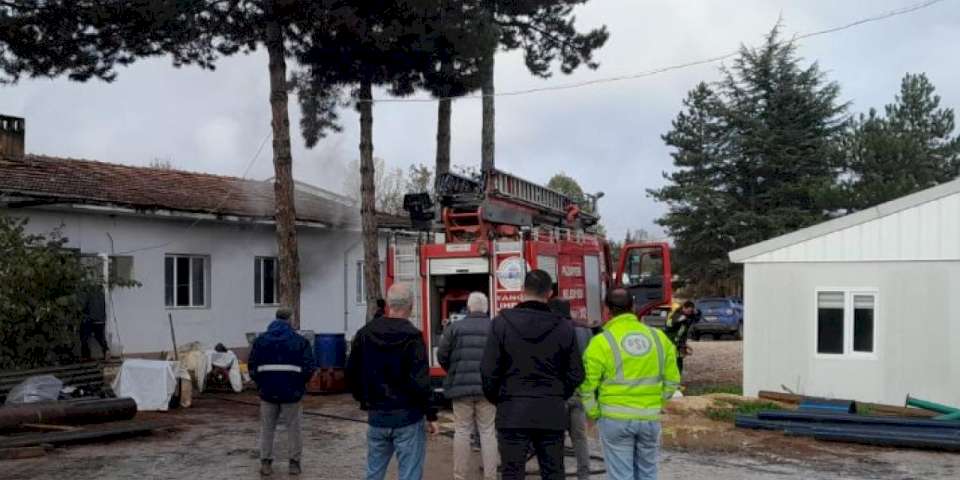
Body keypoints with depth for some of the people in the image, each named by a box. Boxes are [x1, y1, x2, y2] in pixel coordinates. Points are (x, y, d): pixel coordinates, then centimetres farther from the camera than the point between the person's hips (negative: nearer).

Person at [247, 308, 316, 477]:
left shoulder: (260, 340, 4)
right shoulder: (300, 341, -2)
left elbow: (252, 367, 3)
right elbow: (309, 368, -6)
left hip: (268, 392, 2)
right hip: (292, 392, -2)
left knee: (267, 428, 13)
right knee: (293, 428, 8)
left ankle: (265, 462, 12)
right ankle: (294, 463, 10)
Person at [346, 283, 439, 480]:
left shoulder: (365, 333, 4)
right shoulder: (411, 336, -13)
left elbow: (351, 374, 10)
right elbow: (420, 382, -17)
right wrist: (431, 415, -9)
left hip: (376, 417, 6)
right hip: (407, 418, -5)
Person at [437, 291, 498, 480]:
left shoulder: (455, 327, 0)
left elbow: (442, 355, 1)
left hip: (461, 386, 0)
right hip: (487, 387, 0)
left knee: (462, 432, 8)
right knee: (488, 432, 6)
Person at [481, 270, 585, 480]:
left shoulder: (502, 323, -7)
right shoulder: (564, 327, -1)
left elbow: (489, 370, -7)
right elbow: (575, 374, 2)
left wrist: (496, 399, 10)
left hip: (513, 413, -2)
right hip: (552, 414, 2)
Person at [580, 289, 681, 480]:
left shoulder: (601, 342, -10)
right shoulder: (658, 337, 2)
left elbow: (587, 385, -10)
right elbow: (672, 380, 7)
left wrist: (594, 414, 4)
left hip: (616, 418, -3)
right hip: (650, 418, 4)